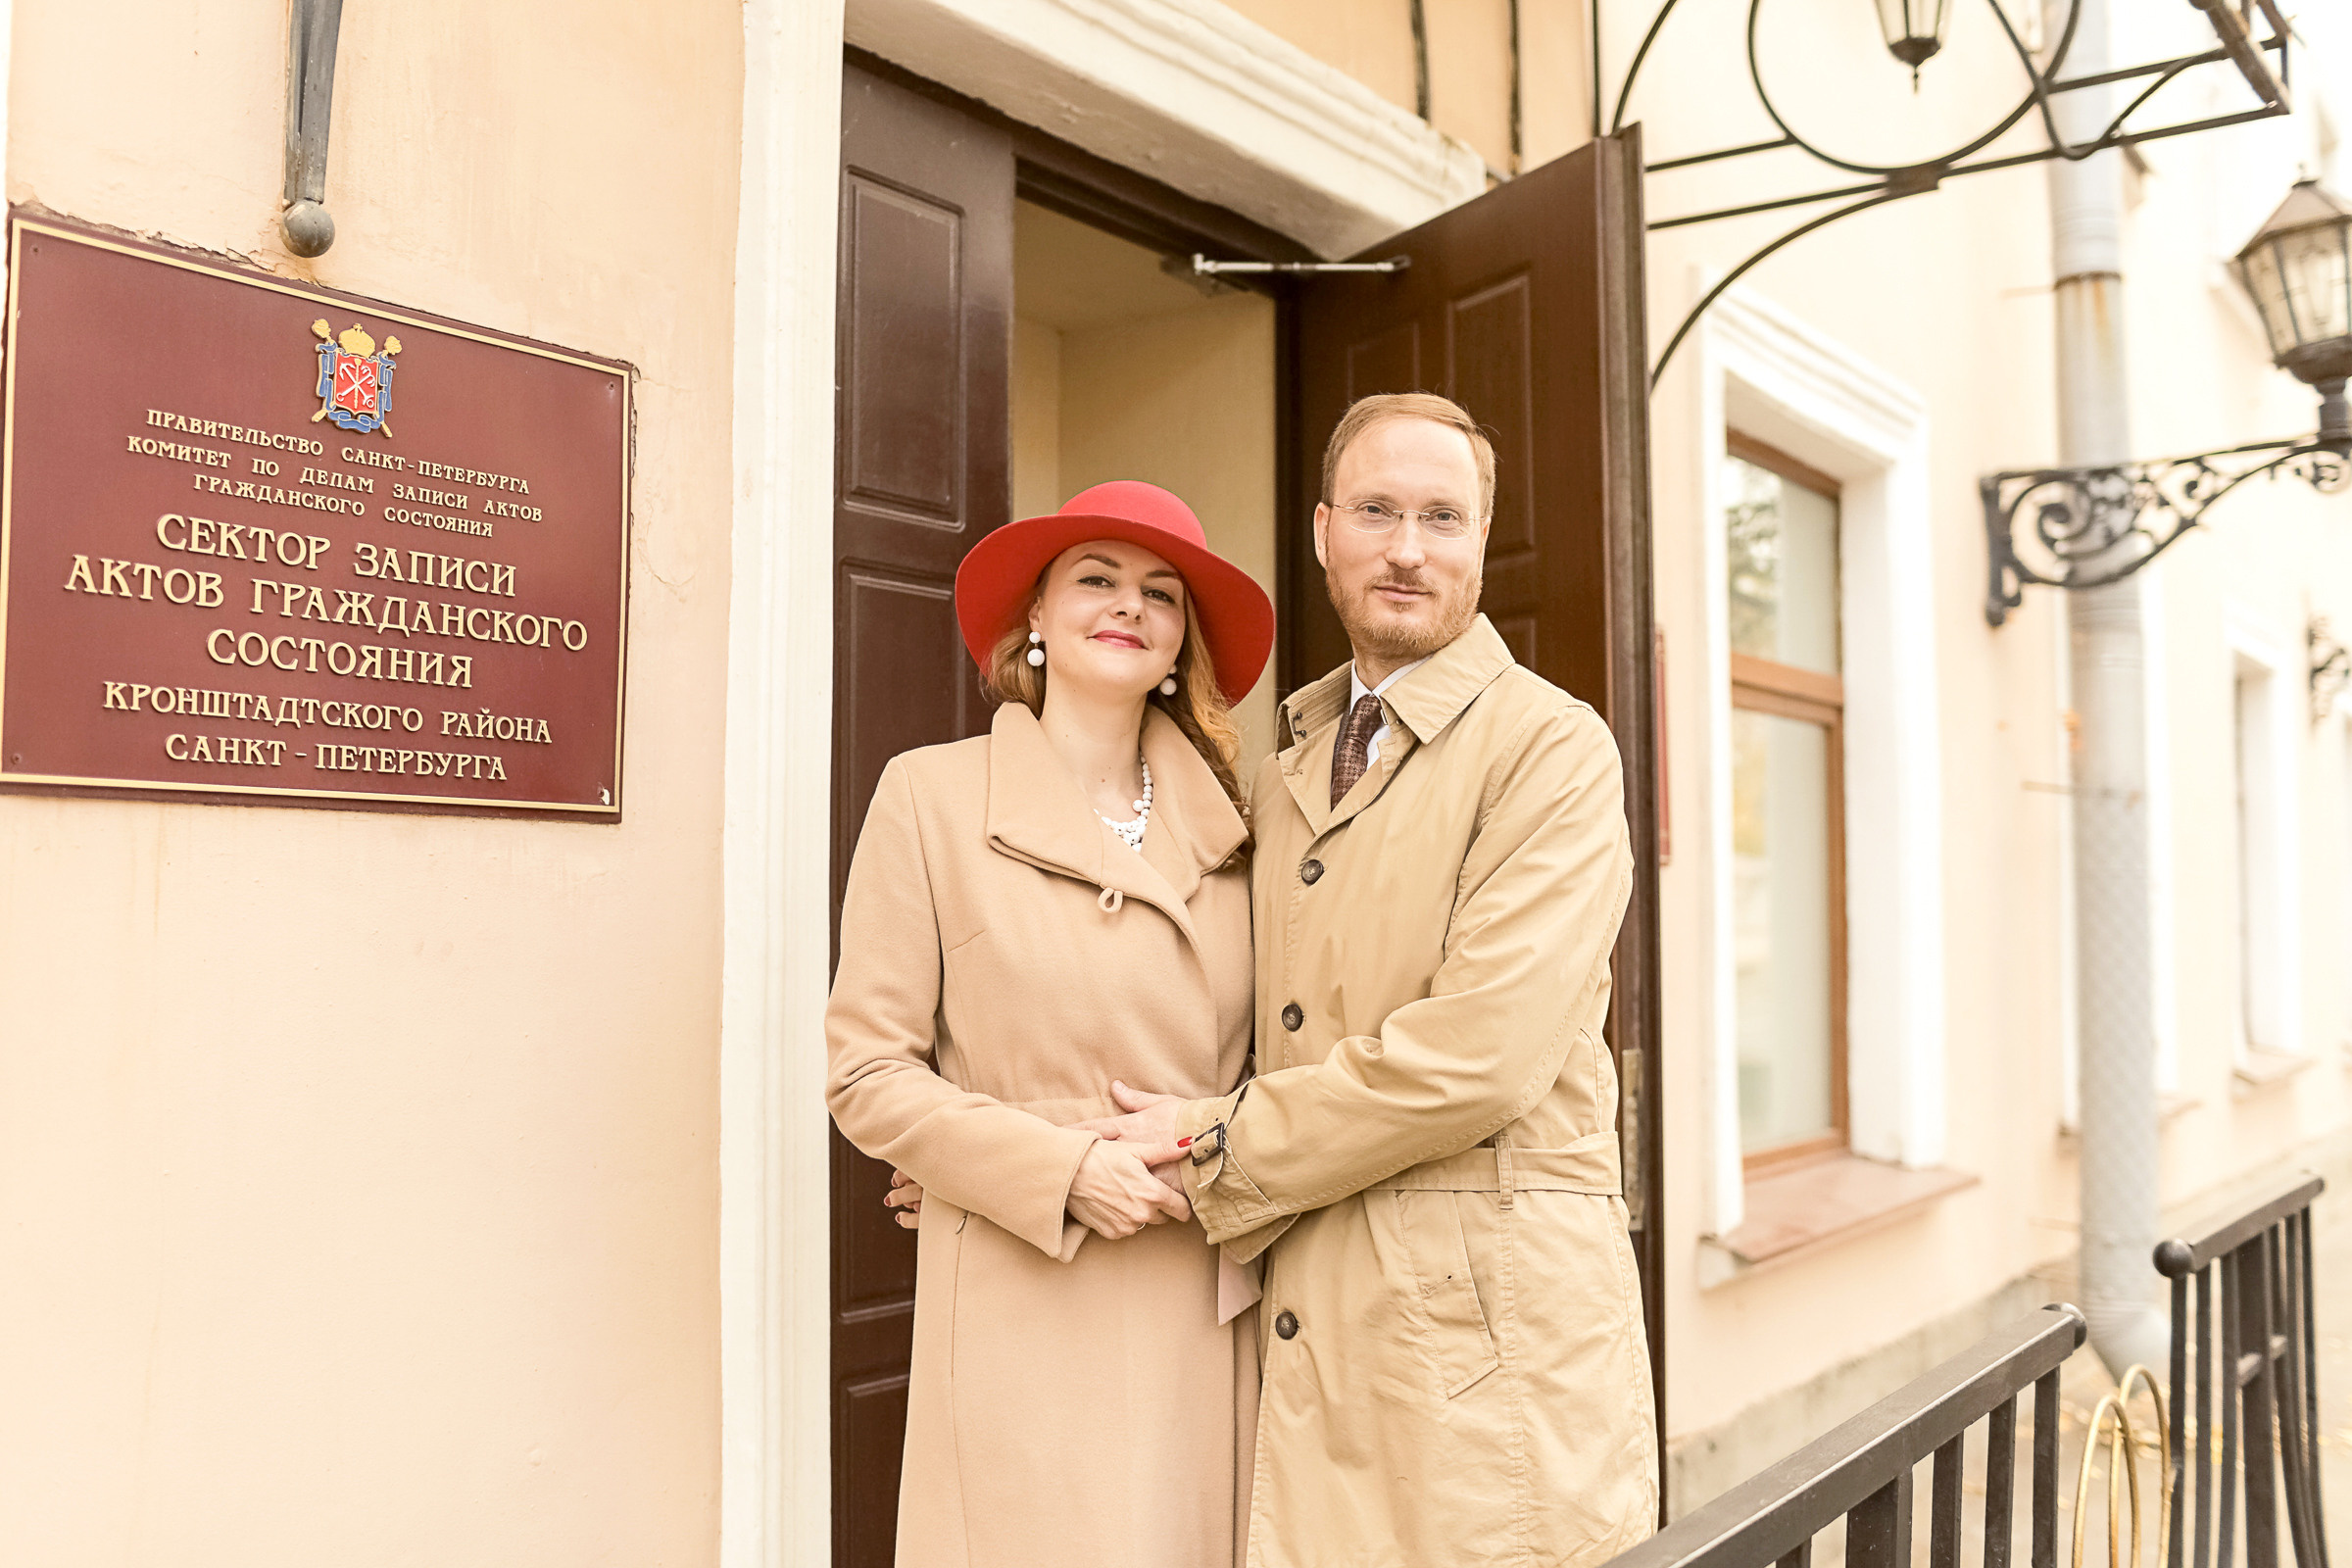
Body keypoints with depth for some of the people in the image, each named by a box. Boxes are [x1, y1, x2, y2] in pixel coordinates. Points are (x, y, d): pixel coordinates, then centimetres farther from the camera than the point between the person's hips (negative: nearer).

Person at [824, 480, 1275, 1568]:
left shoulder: (1226, 822, 8)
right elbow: (866, 1072, -4)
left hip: (1211, 1307, 4)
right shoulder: (931, 797, -2)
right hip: (1027, 1308, -3)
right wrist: (1062, 1166, -13)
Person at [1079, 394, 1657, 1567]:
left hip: (1489, 1332, -6)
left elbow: (1479, 1056, -19)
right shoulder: (1286, 771, 14)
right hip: (1308, 1332, 6)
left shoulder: (1550, 746, -8)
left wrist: (1218, 1149, -10)